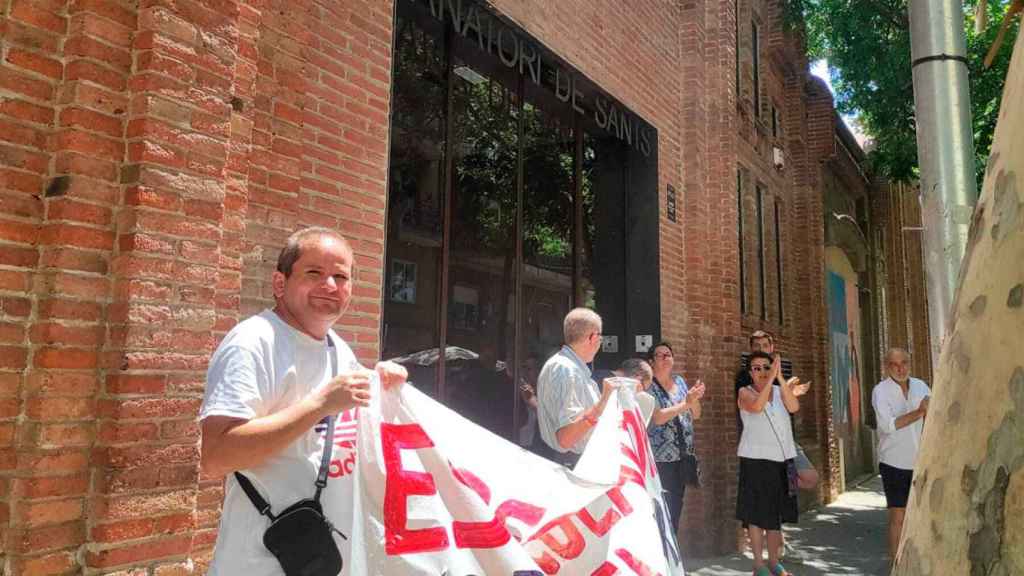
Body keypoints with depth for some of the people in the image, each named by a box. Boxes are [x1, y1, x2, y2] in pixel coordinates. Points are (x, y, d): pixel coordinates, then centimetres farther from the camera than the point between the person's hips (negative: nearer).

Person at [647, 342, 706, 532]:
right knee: (663, 508, -7)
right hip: (661, 458, -6)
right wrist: (686, 402, -23)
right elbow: (657, 417, -20)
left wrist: (695, 398, -9)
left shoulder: (679, 381, 11)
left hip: (683, 455, 6)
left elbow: (696, 415, 12)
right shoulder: (648, 386, -8)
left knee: (676, 505, 12)